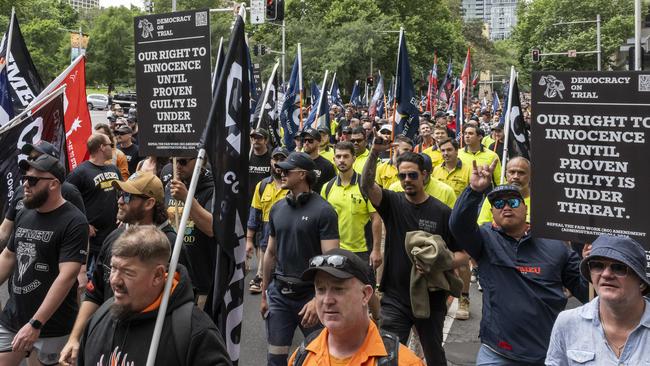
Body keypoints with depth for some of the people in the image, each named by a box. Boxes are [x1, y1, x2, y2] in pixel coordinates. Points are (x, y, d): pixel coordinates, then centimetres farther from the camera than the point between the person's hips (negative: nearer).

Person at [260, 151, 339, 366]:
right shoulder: (277, 208, 6)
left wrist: (318, 299, -22)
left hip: (311, 293, -4)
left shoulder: (323, 210, -11)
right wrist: (264, 293, 15)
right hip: (279, 293, 5)